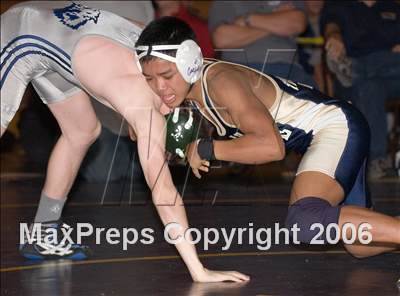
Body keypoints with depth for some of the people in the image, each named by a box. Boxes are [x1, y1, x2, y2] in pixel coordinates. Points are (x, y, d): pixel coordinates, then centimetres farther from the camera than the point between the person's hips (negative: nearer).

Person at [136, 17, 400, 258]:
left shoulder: (221, 81, -29)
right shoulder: (181, 87, -4)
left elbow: (271, 146, -39)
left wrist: (204, 149, -29)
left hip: (339, 127, -10)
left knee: (305, 221, -35)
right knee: (360, 245, 18)